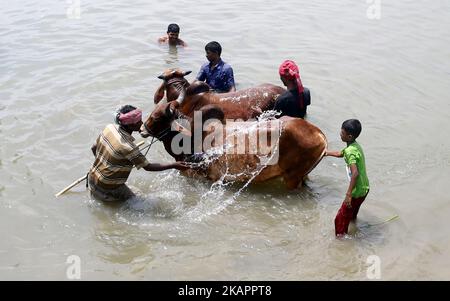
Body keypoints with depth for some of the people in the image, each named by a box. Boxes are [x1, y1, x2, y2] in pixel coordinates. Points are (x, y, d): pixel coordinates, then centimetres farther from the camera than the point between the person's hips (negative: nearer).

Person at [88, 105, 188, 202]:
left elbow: (94, 148, 4)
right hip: (107, 187, -8)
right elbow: (147, 167, -20)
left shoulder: (109, 128, -10)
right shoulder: (128, 147, -31)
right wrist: (174, 165, -17)